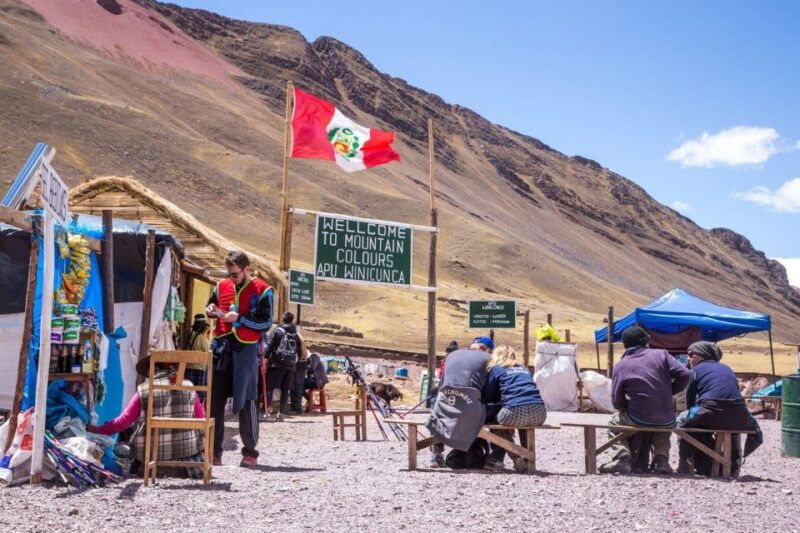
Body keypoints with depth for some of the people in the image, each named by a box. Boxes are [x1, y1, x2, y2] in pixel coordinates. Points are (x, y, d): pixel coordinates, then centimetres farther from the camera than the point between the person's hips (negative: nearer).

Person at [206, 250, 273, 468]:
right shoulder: (222, 286, 13)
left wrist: (239, 318, -14)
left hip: (245, 350, -4)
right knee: (215, 400, 3)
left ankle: (250, 452, 7)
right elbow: (210, 307, 26)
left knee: (246, 401, -1)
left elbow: (266, 323, -5)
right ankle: (214, 451, 10)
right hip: (220, 347, 4)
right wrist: (210, 310, 3)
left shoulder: (262, 291, -1)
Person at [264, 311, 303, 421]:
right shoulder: (295, 334, 15)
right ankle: (281, 413, 2)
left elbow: (269, 346, -7)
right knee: (285, 390, 6)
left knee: (272, 388, -1)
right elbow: (300, 351, 15)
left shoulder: (277, 330, 3)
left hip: (277, 364, -3)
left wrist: (266, 359, -10)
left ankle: (272, 412, -11)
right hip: (291, 366, 3)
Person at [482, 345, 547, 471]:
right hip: (539, 415, 5)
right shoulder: (524, 369, 31)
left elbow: (486, 397, 18)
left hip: (515, 413, -5)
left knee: (495, 419, 24)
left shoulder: (495, 369, 17)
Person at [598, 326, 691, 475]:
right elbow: (684, 374, -9)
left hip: (638, 420, -2)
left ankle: (623, 456, 5)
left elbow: (617, 402, -2)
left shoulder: (621, 366, -3)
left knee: (614, 422, 26)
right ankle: (661, 459, 15)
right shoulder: (661, 354, -1)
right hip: (667, 421, 2)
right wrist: (670, 392, 6)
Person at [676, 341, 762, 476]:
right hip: (739, 417, 5)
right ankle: (733, 468, 40)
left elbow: (689, 403, 12)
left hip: (711, 416, -5)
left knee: (683, 419, 23)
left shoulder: (696, 370, 13)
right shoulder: (727, 369, 27)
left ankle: (685, 466, 18)